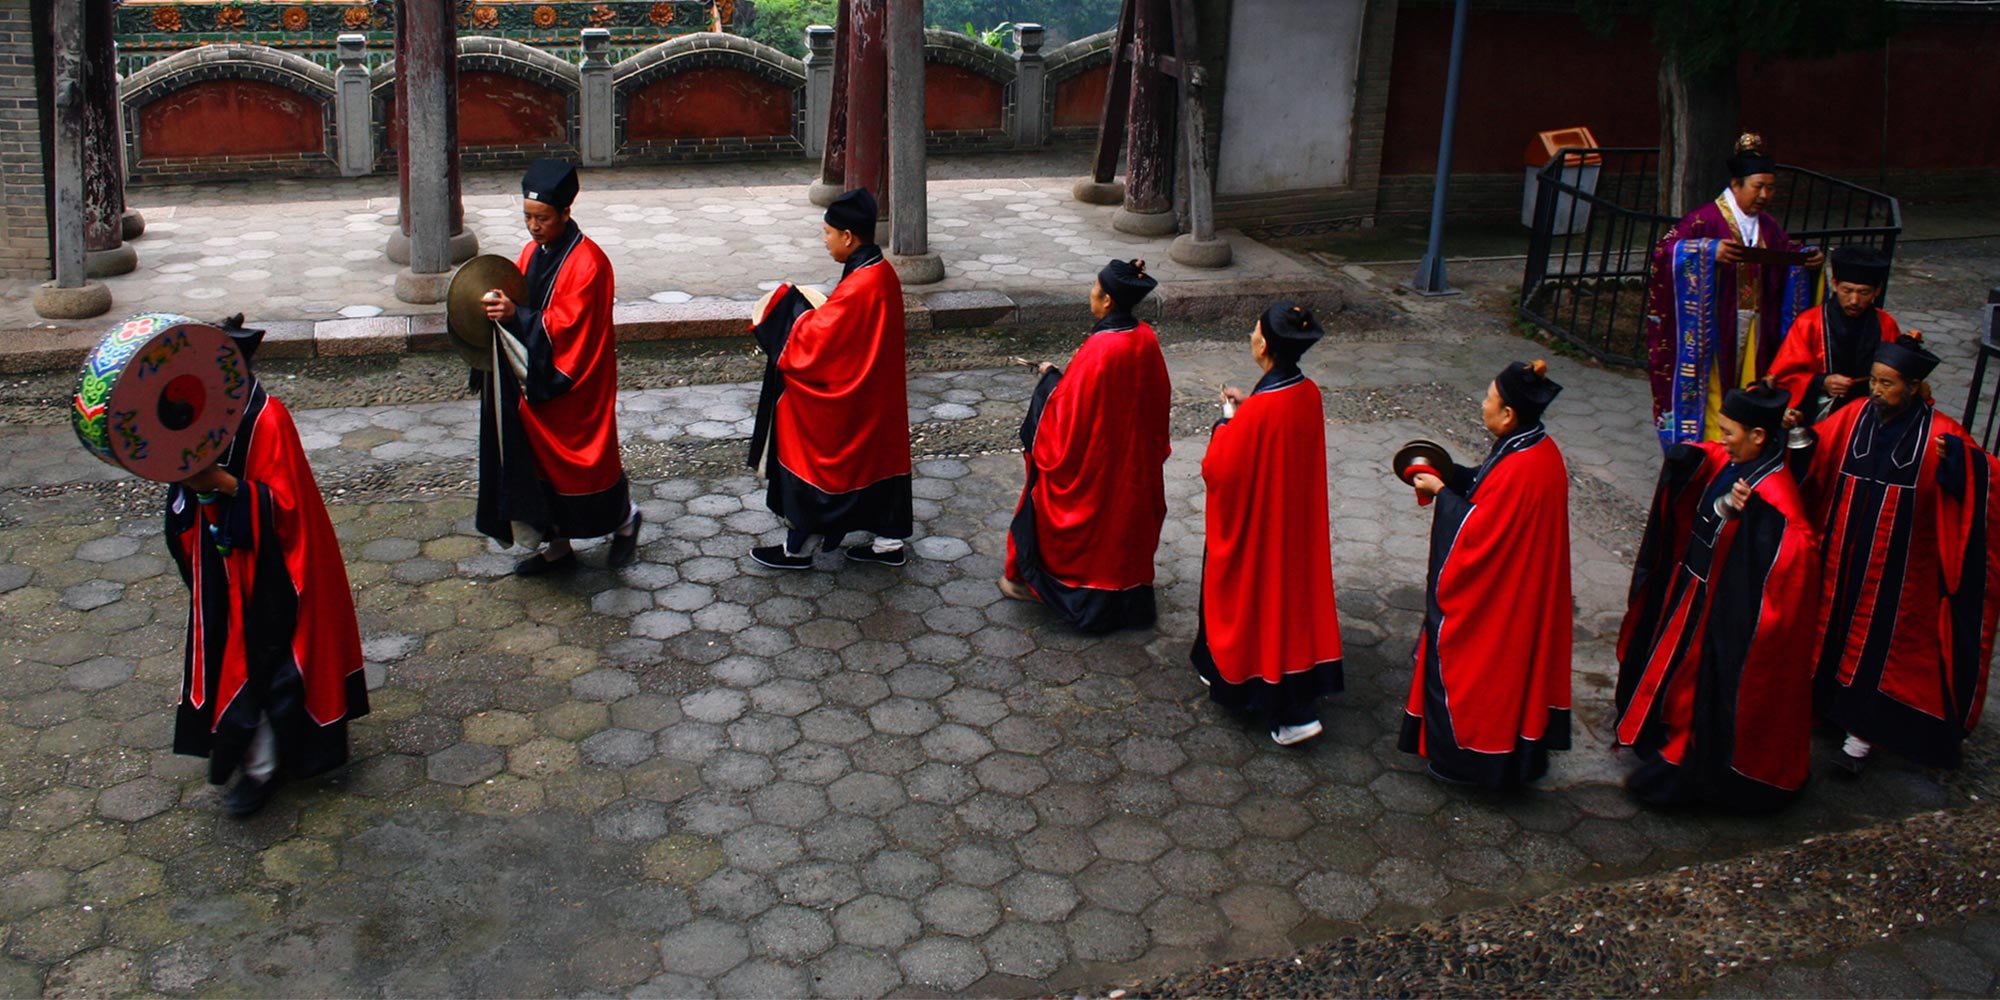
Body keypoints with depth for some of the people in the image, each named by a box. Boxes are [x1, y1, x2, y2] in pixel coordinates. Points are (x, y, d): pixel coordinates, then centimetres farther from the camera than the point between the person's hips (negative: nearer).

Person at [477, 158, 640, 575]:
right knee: (539, 462, 11)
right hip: (533, 382, 8)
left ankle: (626, 519, 31)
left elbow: (565, 326, -23)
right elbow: (521, 307, 14)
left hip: (572, 386, -7)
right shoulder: (532, 253, 6)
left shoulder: (587, 262, -18)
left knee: (583, 459, 5)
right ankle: (557, 547, 23)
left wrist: (516, 315, -32)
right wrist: (499, 307, -7)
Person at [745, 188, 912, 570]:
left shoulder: (859, 286, -28)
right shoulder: (882, 272, 1)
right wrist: (808, 312, 3)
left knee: (815, 464, 6)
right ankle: (888, 542, 28)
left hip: (842, 403, -9)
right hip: (877, 397, 9)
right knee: (878, 456, 18)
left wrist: (792, 311, -10)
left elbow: (816, 342, -25)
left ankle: (800, 547, 19)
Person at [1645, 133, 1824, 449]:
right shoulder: (1707, 219, -10)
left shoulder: (1768, 227, 12)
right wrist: (1709, 250, -34)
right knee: (1712, 391, -3)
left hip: (1754, 328, 6)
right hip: (1715, 326, -6)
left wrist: (1808, 258, 0)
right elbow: (1665, 250, -20)